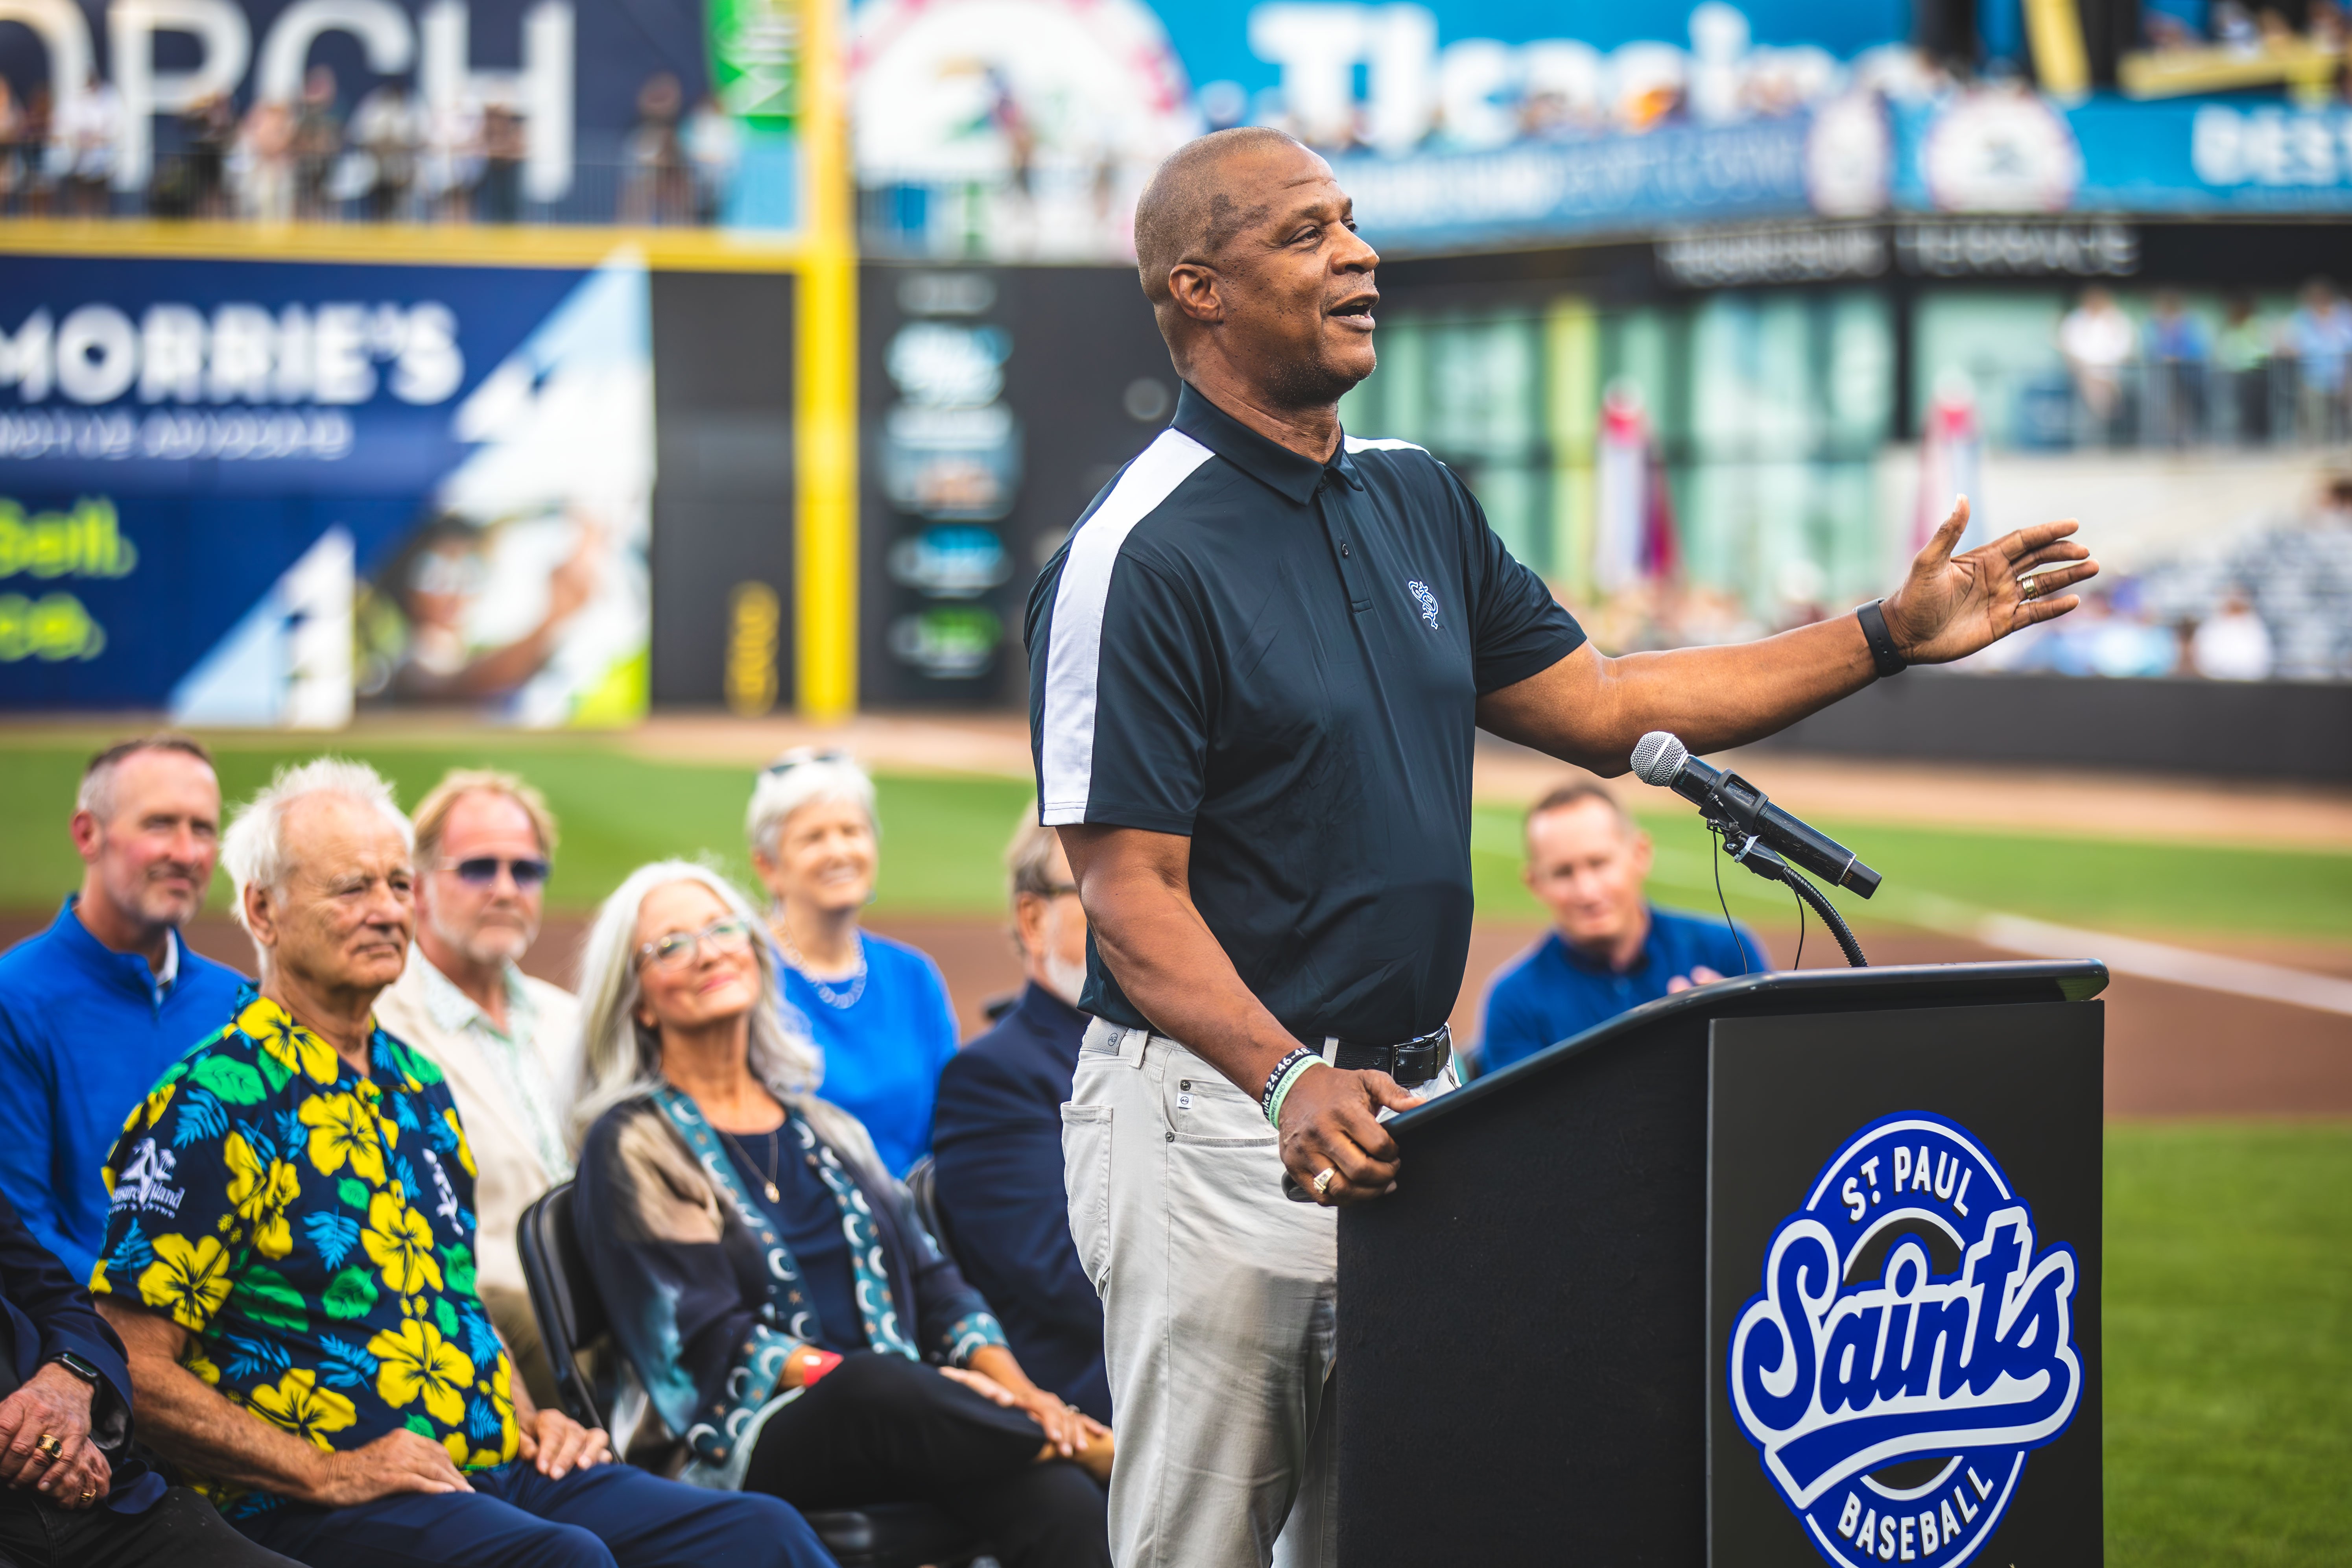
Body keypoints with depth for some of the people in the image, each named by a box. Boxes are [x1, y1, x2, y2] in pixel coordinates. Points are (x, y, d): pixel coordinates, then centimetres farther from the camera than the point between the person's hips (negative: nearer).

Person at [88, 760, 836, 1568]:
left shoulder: (418, 1086, 20)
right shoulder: (212, 1103, -6)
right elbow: (135, 1368, -11)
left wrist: (528, 1420, 13)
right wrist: (328, 1473, -16)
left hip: (494, 1472, 7)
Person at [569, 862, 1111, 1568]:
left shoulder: (824, 1128, 26)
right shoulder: (631, 1146, 6)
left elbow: (931, 1282, 19)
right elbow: (711, 1344, -4)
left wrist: (1012, 1386, -2)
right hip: (746, 1446, -4)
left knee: (1062, 1509, -31)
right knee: (879, 1386, -40)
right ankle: (1087, 1449, -21)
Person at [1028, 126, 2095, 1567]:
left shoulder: (1419, 500, 12)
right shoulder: (1140, 556, -13)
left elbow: (1605, 710, 18)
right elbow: (1134, 891, -16)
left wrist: (1890, 636, 13)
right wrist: (1290, 1079, -32)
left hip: (1406, 1107, 8)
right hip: (1220, 1116, -8)